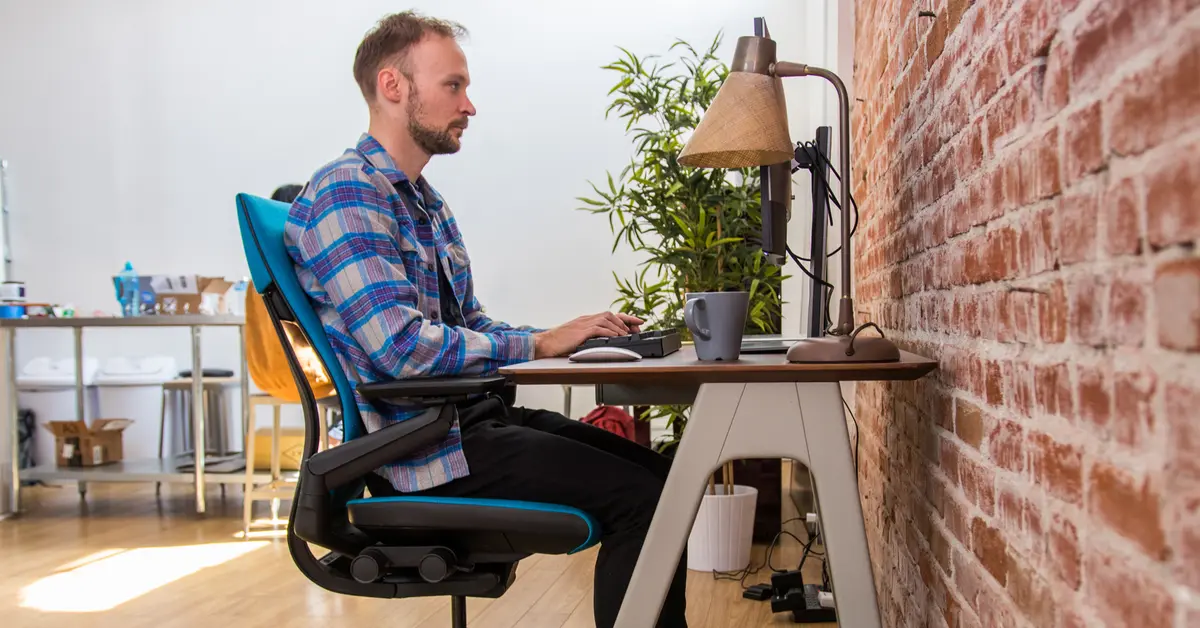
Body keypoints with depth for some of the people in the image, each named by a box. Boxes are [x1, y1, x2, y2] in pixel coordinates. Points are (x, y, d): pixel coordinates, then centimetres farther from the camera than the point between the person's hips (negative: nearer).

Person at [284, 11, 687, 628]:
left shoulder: (428, 202, 18)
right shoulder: (344, 191, -14)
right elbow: (402, 346, -24)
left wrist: (576, 339, 5)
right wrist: (540, 344, -15)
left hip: (475, 415, 10)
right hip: (419, 443, -10)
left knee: (657, 472, 5)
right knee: (637, 496, -19)